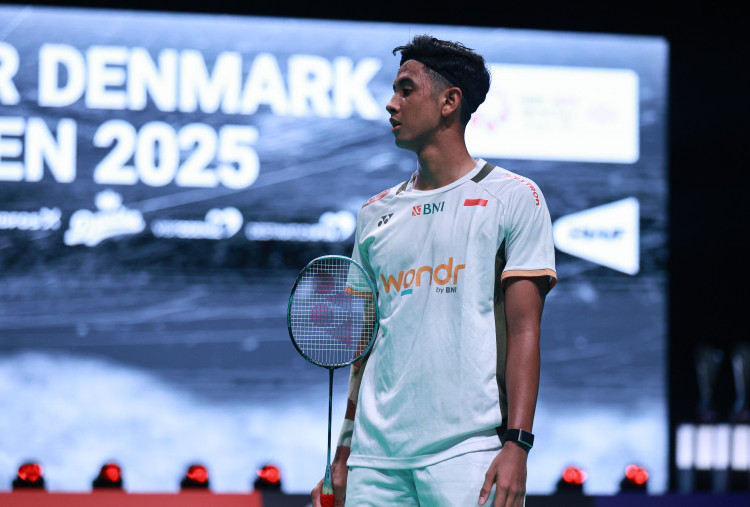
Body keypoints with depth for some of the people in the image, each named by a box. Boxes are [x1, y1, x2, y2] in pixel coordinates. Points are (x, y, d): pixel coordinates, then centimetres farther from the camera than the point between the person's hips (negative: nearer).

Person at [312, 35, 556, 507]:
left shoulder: (514, 197, 1)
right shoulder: (375, 213, 16)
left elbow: (523, 331, -5)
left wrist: (517, 446, -13)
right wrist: (343, 457, 13)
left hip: (470, 450, -4)